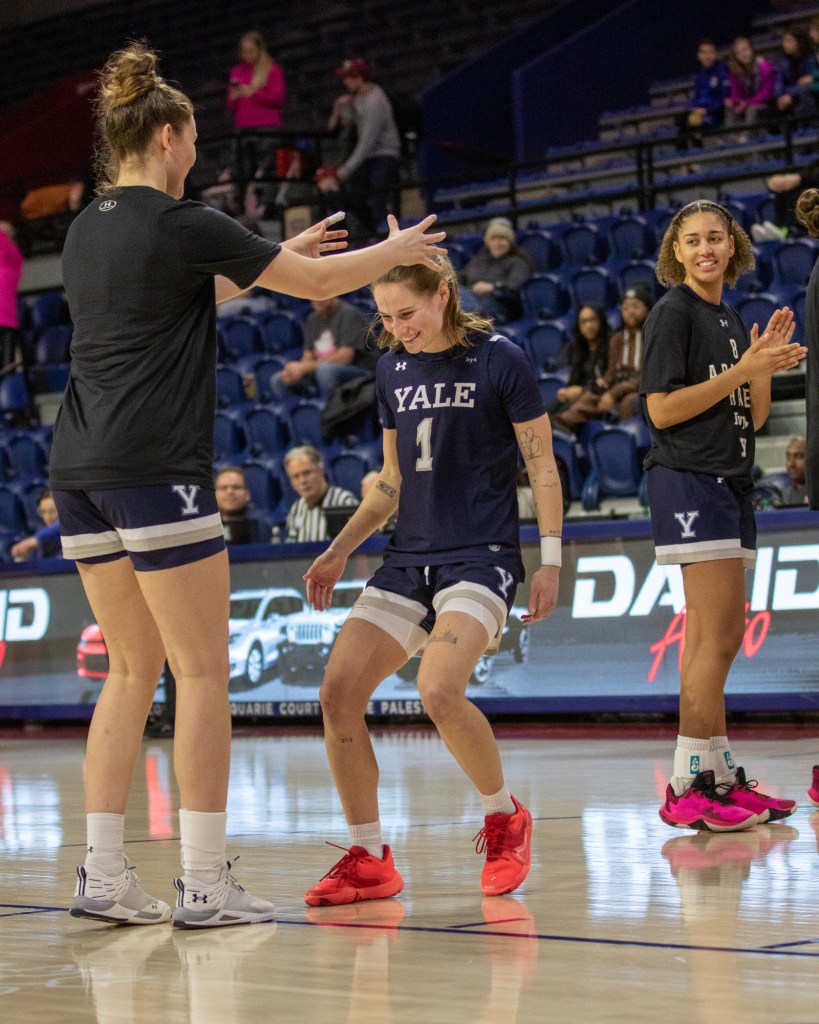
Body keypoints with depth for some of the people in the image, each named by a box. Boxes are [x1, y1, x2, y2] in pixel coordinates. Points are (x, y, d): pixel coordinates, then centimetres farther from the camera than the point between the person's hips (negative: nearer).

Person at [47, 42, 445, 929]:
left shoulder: (86, 230, 14)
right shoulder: (183, 225, -8)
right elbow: (318, 283, 2)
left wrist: (278, 255, 38)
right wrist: (396, 250, 20)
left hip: (79, 470, 8)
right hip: (155, 470, -8)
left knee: (134, 671, 13)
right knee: (201, 672, -1)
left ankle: (103, 876, 9)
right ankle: (203, 883, -2)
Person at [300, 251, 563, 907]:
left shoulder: (501, 360, -6)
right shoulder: (393, 369, 11)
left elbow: (543, 466, -3)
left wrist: (551, 561, -9)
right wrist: (339, 552, 14)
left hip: (483, 556, -6)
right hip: (409, 558, 6)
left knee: (440, 690, -28)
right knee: (338, 691, -9)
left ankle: (505, 817, -1)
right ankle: (369, 860, 4)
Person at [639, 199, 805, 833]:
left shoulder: (730, 319, 18)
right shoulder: (674, 312, -6)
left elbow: (754, 418, 17)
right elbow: (662, 408, -14)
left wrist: (766, 362, 0)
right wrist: (744, 369, -15)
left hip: (729, 483, 9)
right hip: (689, 480, -9)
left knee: (718, 637, 9)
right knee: (717, 637, -14)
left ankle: (718, 775, 12)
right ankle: (689, 787, -13)